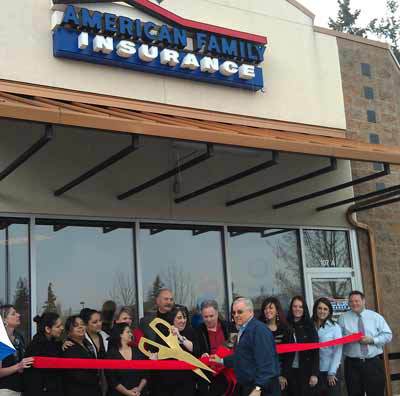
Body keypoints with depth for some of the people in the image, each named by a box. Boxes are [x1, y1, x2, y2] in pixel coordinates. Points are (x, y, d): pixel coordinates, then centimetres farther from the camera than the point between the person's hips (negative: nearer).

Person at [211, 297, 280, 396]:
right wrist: (222, 361, 27)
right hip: (246, 386, 9)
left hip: (261, 388, -9)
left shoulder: (259, 329, -18)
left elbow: (265, 361, -26)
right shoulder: (243, 330, 13)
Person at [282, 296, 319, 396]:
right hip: (290, 371, 1)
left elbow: (315, 351, -4)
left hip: (306, 371, -1)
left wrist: (314, 373, -11)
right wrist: (282, 374, -2)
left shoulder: (309, 326, -1)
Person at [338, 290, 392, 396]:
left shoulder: (376, 317, 6)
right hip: (352, 364, 0)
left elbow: (387, 335, 2)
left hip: (374, 363, 0)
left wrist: (372, 340, -13)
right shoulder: (343, 318, 6)